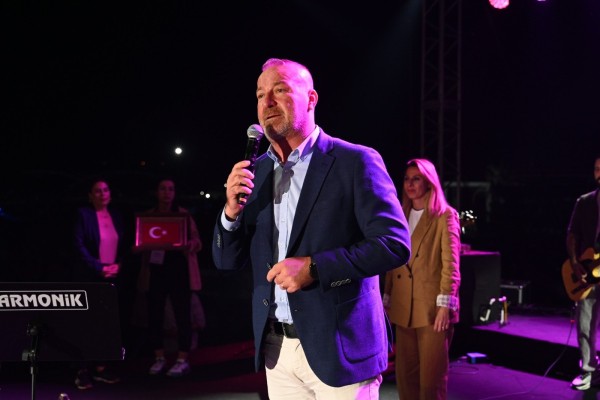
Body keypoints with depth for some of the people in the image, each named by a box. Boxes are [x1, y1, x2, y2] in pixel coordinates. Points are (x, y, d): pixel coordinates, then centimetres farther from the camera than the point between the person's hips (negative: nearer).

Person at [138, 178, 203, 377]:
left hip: (179, 272, -2)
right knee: (155, 316, 4)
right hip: (155, 272, 2)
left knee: (182, 316, -2)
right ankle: (159, 358, 16)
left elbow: (197, 242, 3)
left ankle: (182, 360, 5)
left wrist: (192, 245, -19)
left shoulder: (184, 215, 5)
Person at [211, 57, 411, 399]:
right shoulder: (255, 172, 9)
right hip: (276, 349, 5)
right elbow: (227, 262, 10)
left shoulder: (356, 161, -7)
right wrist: (232, 210, -9)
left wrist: (314, 268, -21)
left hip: (339, 348, -5)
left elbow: (395, 243, -14)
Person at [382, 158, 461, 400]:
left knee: (432, 378, -4)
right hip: (403, 309, 6)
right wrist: (387, 300, 13)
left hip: (432, 309, -5)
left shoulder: (445, 216, 0)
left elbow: (451, 264, -7)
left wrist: (445, 304, -14)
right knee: (405, 375, 7)